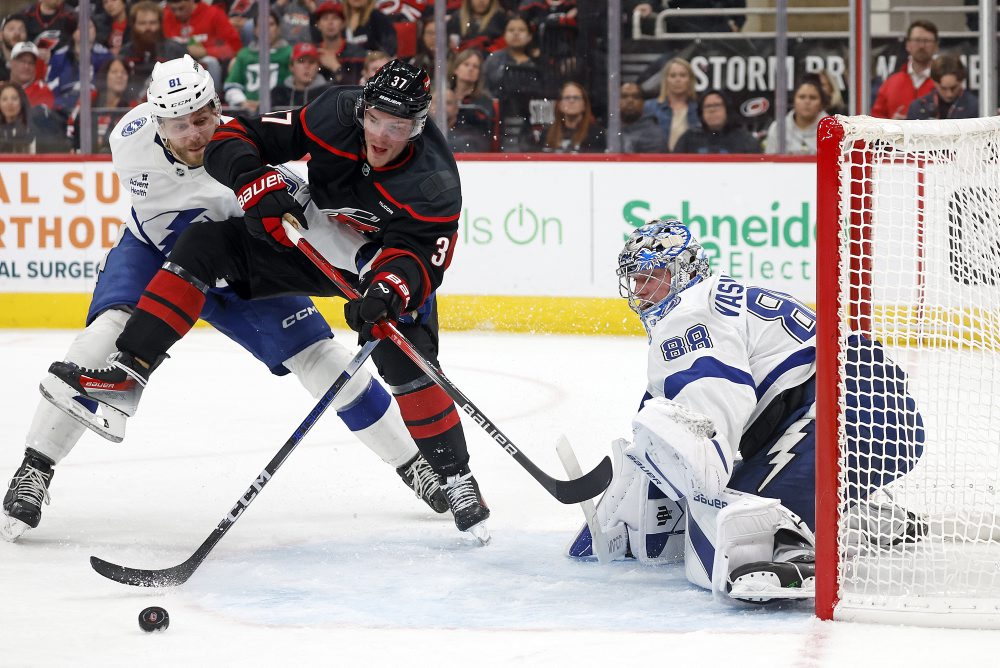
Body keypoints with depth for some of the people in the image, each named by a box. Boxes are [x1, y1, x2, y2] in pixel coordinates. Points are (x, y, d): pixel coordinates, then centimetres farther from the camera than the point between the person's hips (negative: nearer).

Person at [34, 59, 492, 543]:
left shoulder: (434, 183, -31)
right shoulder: (335, 114, -24)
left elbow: (420, 258, -35)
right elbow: (233, 139, -19)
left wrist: (388, 291, -56)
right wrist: (257, 184, -38)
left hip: (389, 258, -3)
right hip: (312, 238, 3)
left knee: (407, 359, -25)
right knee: (206, 243, -13)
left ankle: (455, 479, -8)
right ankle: (128, 373, -19)